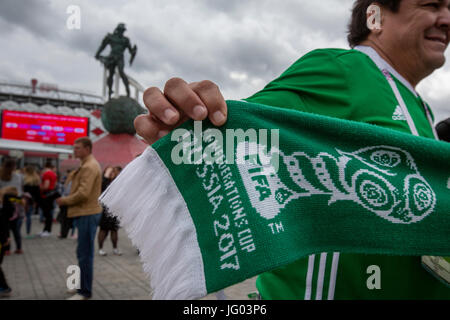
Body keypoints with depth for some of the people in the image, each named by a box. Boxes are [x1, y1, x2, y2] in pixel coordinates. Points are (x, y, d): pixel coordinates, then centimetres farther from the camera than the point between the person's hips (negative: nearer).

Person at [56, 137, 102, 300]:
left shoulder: (89, 167, -16)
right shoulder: (87, 165, 19)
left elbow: (83, 193, -23)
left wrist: (64, 200, -9)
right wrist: (66, 200, 11)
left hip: (87, 215, -11)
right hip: (85, 213, 11)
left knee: (85, 254, -5)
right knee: (83, 252, 18)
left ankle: (85, 292, 3)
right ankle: (82, 285, 30)